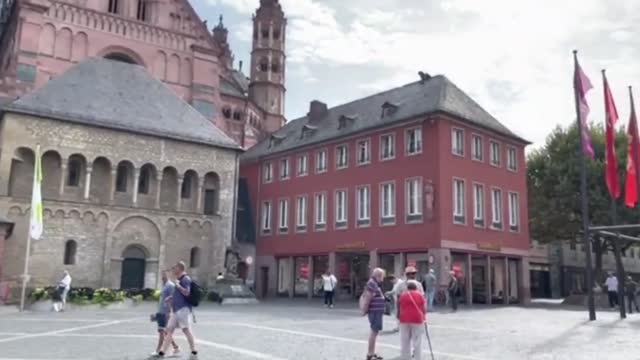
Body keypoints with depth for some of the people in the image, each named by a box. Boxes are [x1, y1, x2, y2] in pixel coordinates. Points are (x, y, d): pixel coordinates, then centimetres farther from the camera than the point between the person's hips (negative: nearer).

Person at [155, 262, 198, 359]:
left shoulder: (185, 279, -9)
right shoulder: (180, 280, 20)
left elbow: (187, 293, -21)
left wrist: (178, 286, -15)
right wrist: (171, 298, 23)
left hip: (183, 308, -10)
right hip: (176, 309, 10)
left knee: (186, 329, -10)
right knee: (169, 330, 9)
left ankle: (194, 352, -6)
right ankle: (162, 352, 12)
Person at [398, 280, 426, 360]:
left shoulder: (402, 295, 10)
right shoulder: (420, 295, 5)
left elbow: (400, 308, 10)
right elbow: (423, 308, 5)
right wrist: (423, 318, 17)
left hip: (404, 320, 2)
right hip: (417, 319, -2)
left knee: (405, 342, 9)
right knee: (417, 342, 2)